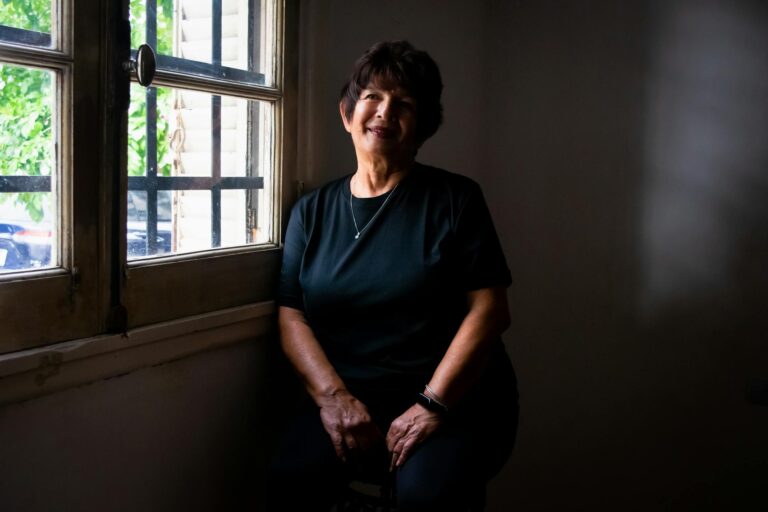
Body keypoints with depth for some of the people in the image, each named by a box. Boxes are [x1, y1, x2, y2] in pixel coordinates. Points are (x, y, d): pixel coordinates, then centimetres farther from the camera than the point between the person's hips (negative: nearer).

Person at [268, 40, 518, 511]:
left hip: (458, 402, -2)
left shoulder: (456, 199, 1)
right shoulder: (312, 211, 11)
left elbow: (489, 309, -6)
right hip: (351, 399, 2)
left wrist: (432, 404, -15)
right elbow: (292, 316, 4)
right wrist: (333, 396, -12)